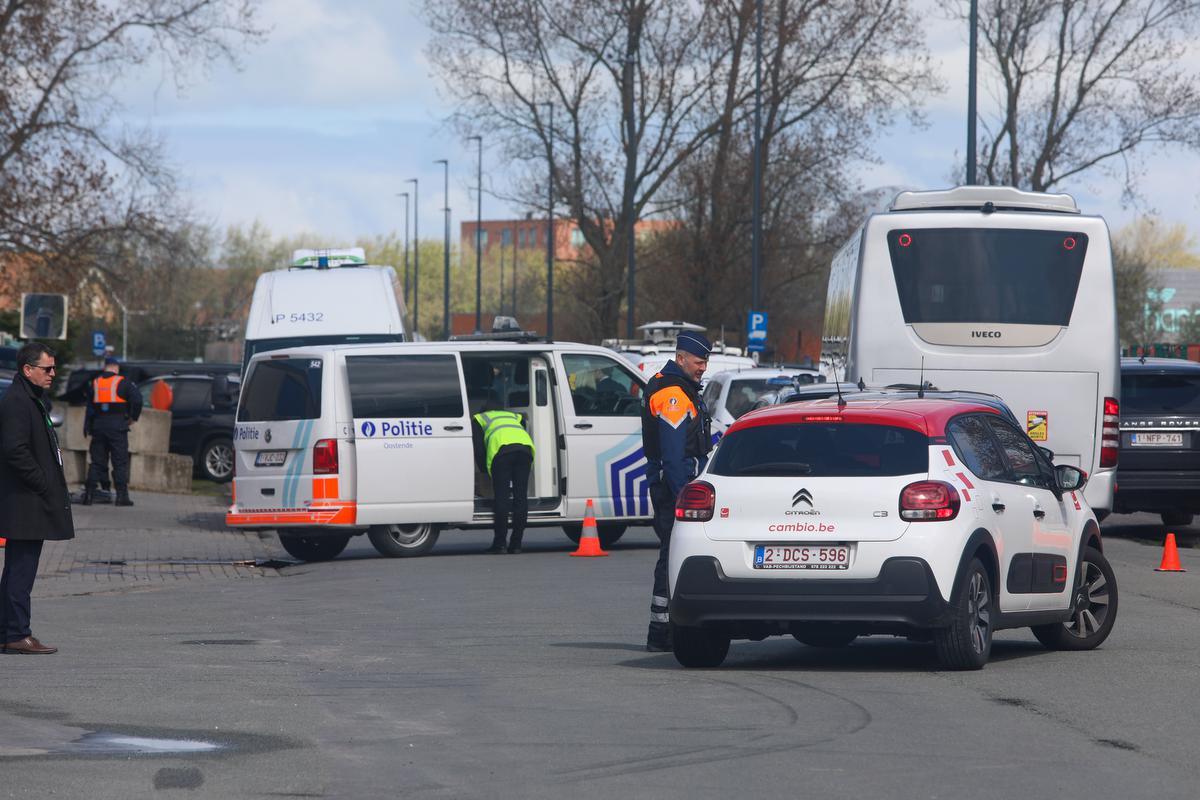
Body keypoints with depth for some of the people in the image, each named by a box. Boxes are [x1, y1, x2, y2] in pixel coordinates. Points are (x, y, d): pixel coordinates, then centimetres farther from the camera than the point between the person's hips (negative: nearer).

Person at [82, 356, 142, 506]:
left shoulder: (95, 383, 10)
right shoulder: (122, 383, -3)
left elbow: (89, 407, 11)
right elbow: (137, 399, -13)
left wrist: (87, 428, 14)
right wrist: (133, 417, 2)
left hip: (98, 425, 4)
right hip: (117, 426, -4)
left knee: (97, 462, 8)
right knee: (120, 462, 0)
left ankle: (89, 495, 3)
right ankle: (122, 495, -4)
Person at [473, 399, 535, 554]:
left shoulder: (478, 419, 31)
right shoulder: (515, 417, 41)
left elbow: (478, 450, 21)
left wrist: (486, 470, 35)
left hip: (501, 449, -3)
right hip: (525, 447, 3)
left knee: (501, 497, -2)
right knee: (521, 496, 5)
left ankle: (499, 543, -4)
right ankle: (516, 544, 6)